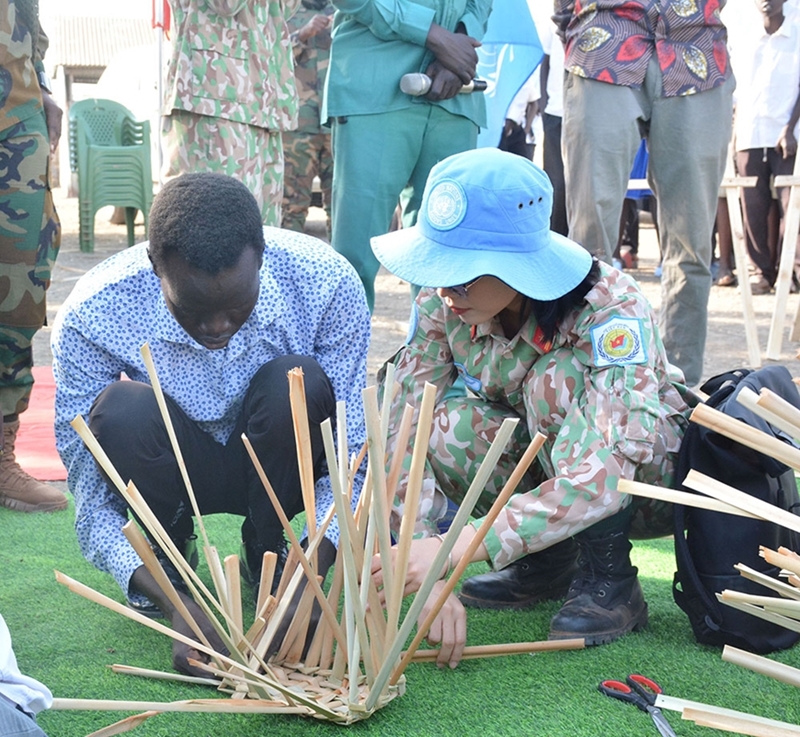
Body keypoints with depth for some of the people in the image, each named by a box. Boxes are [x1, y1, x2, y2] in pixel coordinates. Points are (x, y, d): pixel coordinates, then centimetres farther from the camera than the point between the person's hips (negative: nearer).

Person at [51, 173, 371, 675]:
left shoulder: (327, 283, -28)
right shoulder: (92, 317, -29)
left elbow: (354, 450, -22)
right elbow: (89, 487, -24)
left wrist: (313, 571, -37)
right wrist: (171, 603, -37)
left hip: (281, 468, 0)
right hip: (173, 472, 0)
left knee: (298, 382, -32)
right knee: (122, 409, -33)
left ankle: (267, 551, -4)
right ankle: (169, 553, 0)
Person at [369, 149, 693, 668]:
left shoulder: (612, 312, -33)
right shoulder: (442, 306, -19)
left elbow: (602, 476, -44)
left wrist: (456, 548, -52)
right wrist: (426, 579, -38)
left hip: (652, 474, -4)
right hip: (539, 467, 4)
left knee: (559, 377, -33)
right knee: (448, 428, -27)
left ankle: (610, 580, -16)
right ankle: (548, 560, -2)